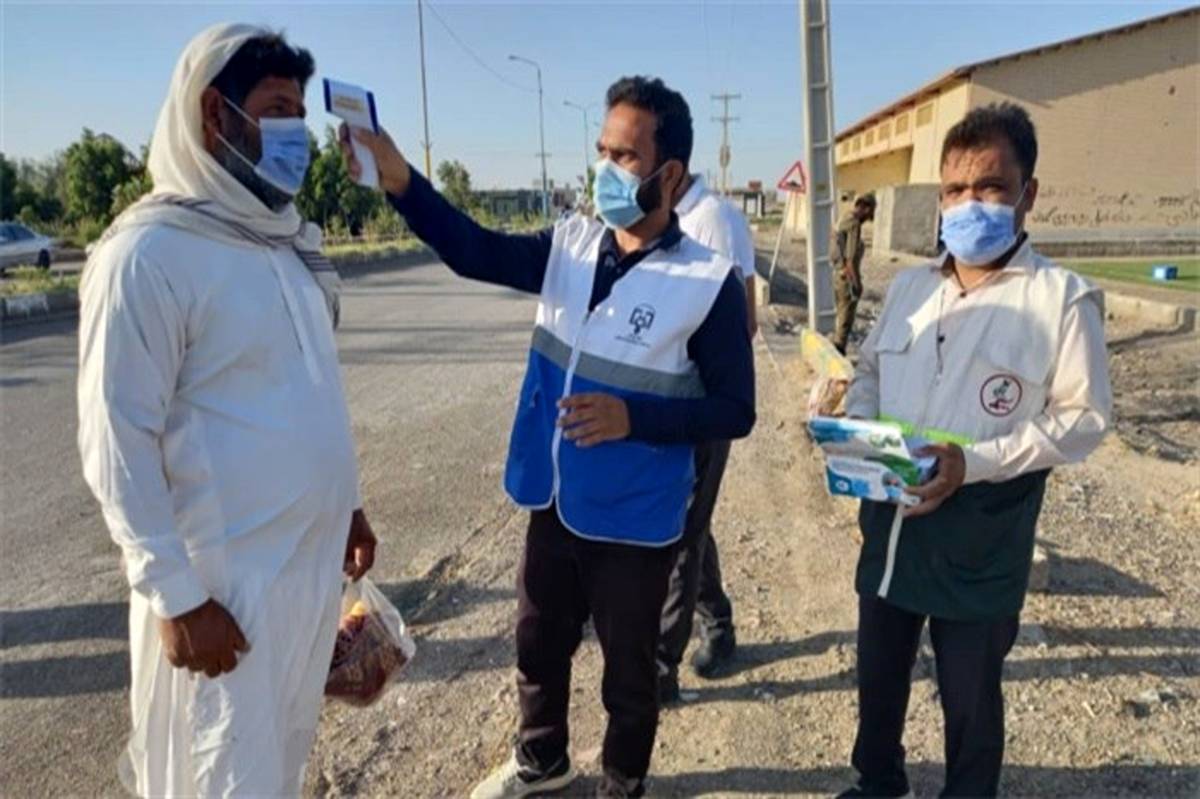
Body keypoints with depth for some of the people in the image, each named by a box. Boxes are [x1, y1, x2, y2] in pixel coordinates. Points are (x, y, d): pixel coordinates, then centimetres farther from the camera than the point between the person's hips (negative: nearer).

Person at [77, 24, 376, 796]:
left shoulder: (289, 242, 8)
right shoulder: (150, 254, -16)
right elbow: (118, 439, -16)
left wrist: (346, 503, 17)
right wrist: (174, 594, -17)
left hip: (311, 558, 7)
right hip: (227, 578, -7)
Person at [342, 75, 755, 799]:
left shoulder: (709, 280, -16)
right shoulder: (572, 245, 0)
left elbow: (736, 411, -15)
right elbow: (476, 252, -7)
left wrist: (633, 418, -28)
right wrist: (400, 181, -21)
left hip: (633, 523, -5)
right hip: (553, 507, 5)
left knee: (628, 674, 16)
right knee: (539, 648, 24)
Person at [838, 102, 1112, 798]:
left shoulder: (1064, 299, -10)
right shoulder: (910, 286, 7)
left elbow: (1084, 418, -12)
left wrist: (976, 462, -23)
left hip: (980, 548, -5)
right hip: (889, 529, 6)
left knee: (971, 700, 14)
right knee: (878, 677, 22)